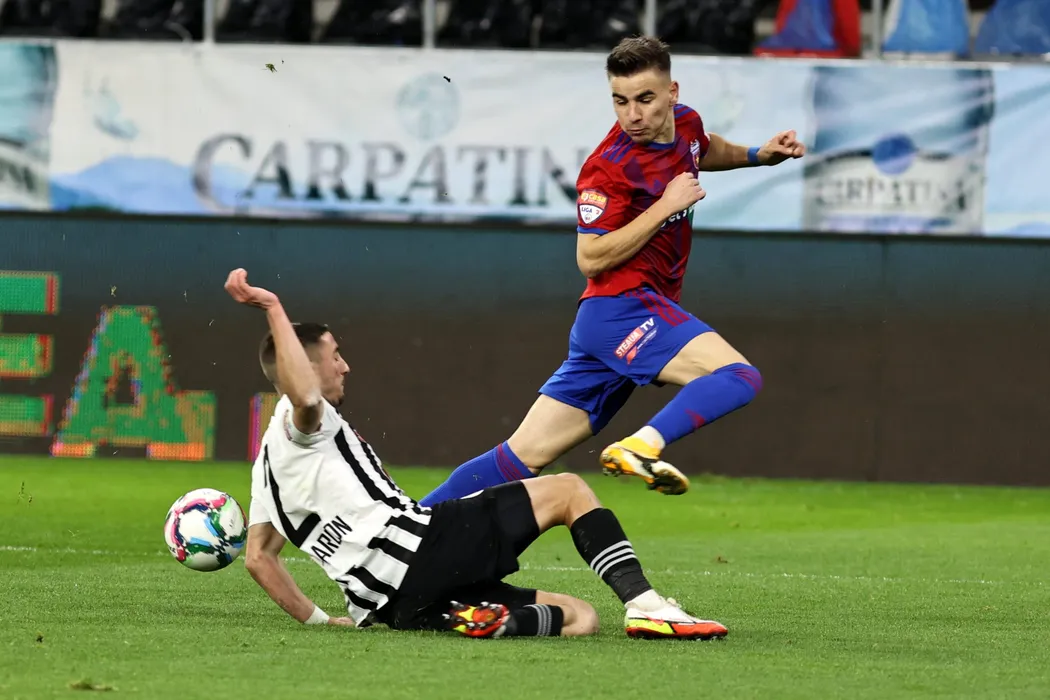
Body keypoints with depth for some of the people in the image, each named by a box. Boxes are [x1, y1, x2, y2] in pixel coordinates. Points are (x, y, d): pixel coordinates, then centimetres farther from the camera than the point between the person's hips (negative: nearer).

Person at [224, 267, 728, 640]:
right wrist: (274, 309, -19)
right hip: (415, 544, -9)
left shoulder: (267, 466, 29)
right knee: (569, 490, 5)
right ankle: (644, 604, -14)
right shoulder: (298, 423, 1)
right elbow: (305, 395, -25)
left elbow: (258, 557, 28)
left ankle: (486, 620, -21)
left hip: (394, 602, 9)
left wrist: (316, 619, 25)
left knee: (580, 618, 9)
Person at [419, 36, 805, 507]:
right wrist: (665, 206, -19)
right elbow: (591, 259, -19)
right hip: (620, 307, -8)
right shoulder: (608, 168, -14)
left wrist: (759, 155, 20)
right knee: (740, 377, -26)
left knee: (525, 455, 5)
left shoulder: (685, 123, 10)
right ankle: (642, 446, -41)